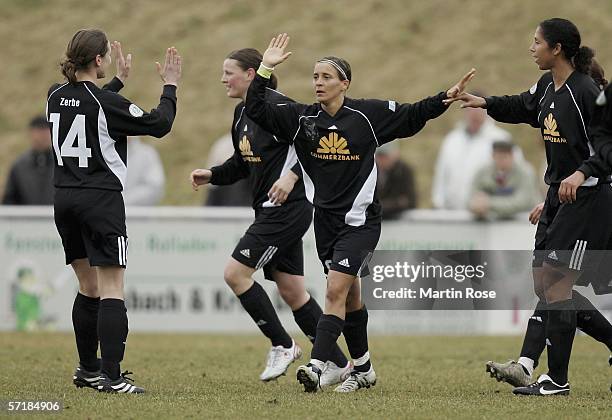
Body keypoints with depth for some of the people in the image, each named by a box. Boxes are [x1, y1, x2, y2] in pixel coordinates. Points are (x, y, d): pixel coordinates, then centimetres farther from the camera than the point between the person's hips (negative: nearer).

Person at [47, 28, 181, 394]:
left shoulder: (57, 97, 6)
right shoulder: (106, 102, -15)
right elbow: (158, 124, -8)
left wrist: (119, 79, 38)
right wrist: (170, 87, 5)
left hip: (65, 199, 7)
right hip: (101, 200, -7)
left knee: (88, 288, 18)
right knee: (112, 291, -7)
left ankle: (88, 370, 23)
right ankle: (111, 377, -15)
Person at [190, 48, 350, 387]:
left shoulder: (277, 106, -15)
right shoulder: (242, 113, 13)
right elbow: (241, 164, 23)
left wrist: (292, 175, -30)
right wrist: (212, 175, 7)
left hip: (287, 208, -10)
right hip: (270, 211, 10)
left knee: (235, 273, -12)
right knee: (291, 291, 9)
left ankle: (282, 345, -1)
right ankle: (338, 363, 17)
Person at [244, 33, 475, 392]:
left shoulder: (368, 114, -6)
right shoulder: (302, 118, 1)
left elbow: (412, 117, 4)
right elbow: (257, 110, -4)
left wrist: (445, 98, -8)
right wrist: (265, 70, -12)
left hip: (359, 218, -4)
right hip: (326, 220, 4)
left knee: (336, 290, -17)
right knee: (350, 296, 14)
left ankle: (316, 367, -25)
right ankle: (364, 370, 27)